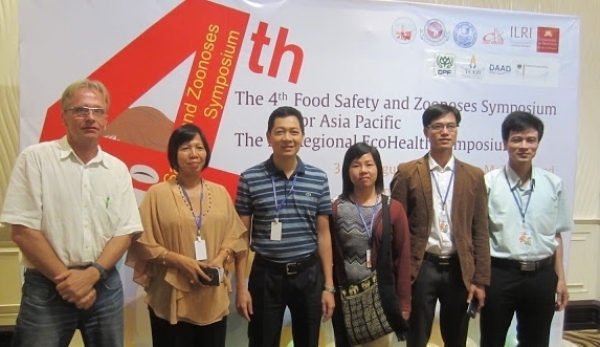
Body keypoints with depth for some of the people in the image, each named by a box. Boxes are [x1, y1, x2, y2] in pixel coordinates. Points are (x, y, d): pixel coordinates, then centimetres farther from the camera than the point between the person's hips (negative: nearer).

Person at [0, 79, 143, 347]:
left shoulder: (118, 169, 5)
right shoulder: (35, 158, -5)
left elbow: (125, 232, 3)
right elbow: (23, 230, -9)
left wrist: (92, 274, -11)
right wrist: (67, 278, -10)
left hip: (105, 286, 4)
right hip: (47, 288, -3)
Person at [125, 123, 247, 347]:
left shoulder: (220, 192, 7)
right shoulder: (158, 193, -5)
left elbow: (234, 235, 9)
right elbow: (144, 243, -6)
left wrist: (221, 258, -9)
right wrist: (180, 260, -16)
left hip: (213, 298, 4)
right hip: (172, 298, -3)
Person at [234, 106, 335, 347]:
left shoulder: (318, 179, 0)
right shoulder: (250, 179, -5)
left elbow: (323, 234, 4)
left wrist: (328, 285, 2)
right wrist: (241, 286, -4)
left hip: (308, 275, 2)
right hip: (266, 275, -1)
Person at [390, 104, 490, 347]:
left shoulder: (474, 176, 5)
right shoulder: (407, 173, -2)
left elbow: (480, 232, 4)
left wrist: (480, 280, 0)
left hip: (459, 269, 2)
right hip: (420, 268, -2)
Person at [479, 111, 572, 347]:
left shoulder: (553, 184, 2)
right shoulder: (489, 182, -8)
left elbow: (556, 234, 9)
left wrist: (560, 278, 8)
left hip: (541, 275, 3)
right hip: (499, 274, -3)